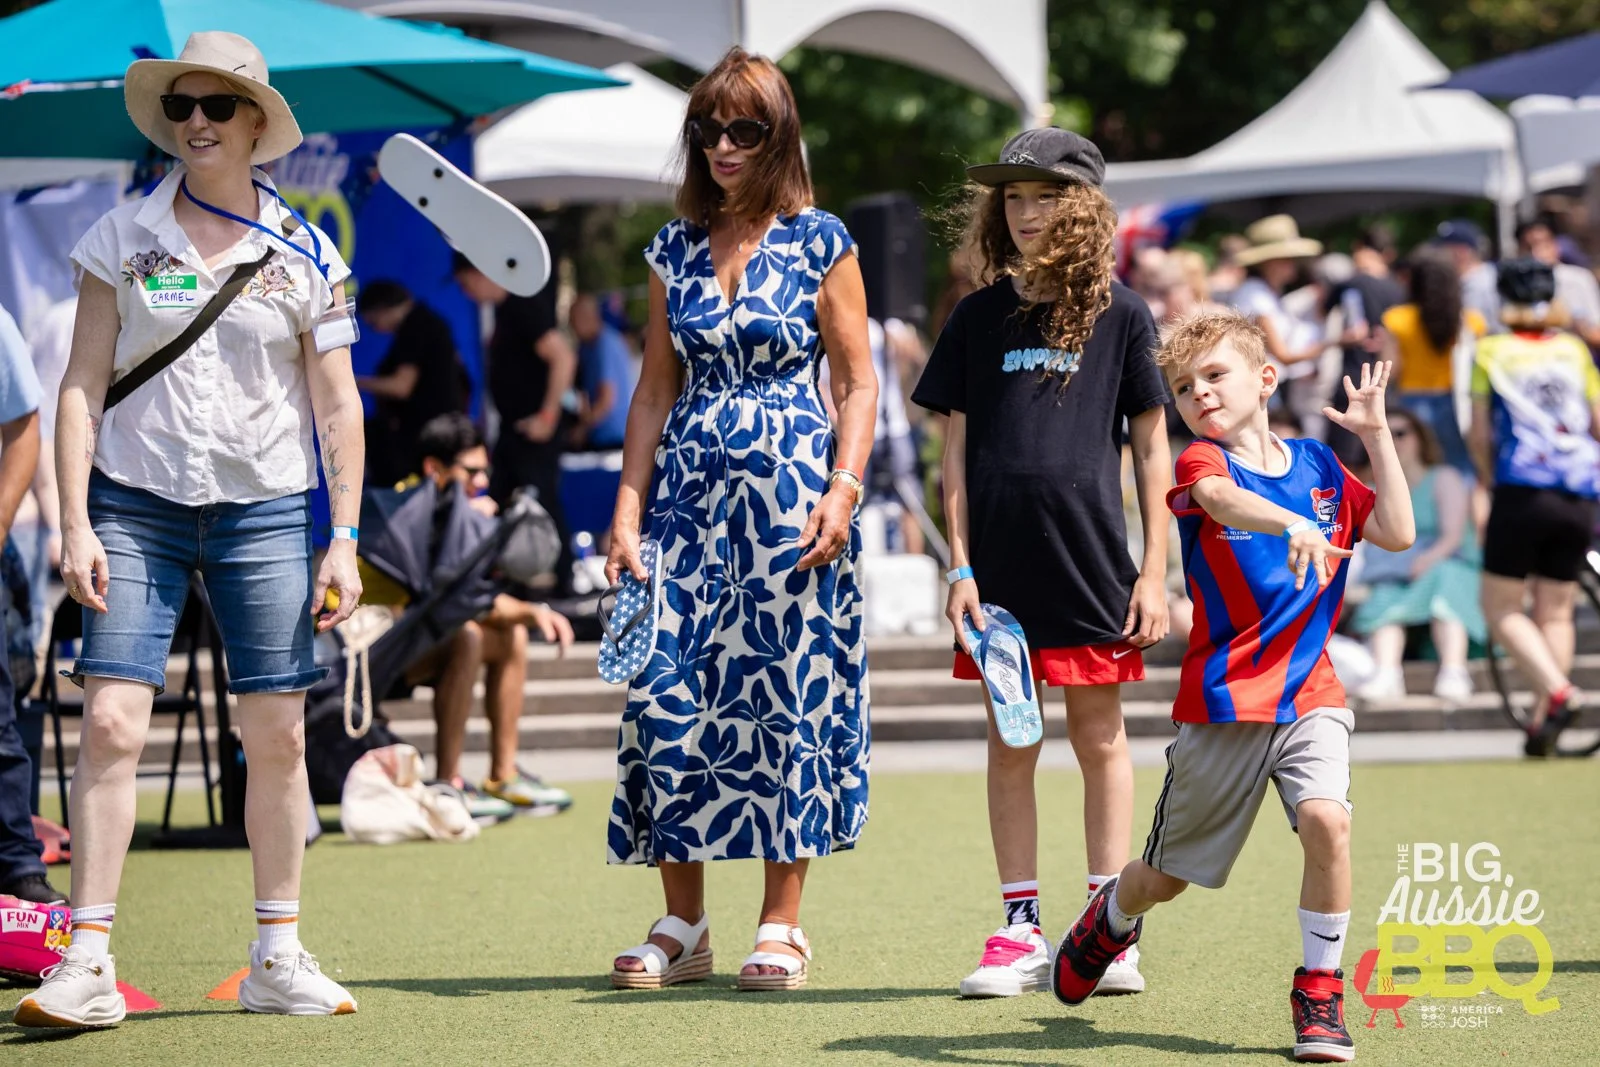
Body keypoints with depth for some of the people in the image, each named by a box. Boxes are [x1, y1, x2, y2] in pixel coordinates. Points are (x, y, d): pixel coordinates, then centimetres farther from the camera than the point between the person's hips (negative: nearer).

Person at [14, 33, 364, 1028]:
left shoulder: (306, 254, 5)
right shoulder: (122, 237, 4)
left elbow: (337, 406, 7)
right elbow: (83, 384, 4)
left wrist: (345, 540, 0)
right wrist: (76, 522, -5)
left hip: (267, 510, 1)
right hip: (137, 505, -1)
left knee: (279, 733, 1)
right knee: (111, 722, -11)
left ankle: (278, 957, 13)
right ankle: (89, 963, -9)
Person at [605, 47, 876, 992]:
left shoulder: (820, 243, 1)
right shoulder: (676, 248, 11)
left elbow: (859, 383, 2)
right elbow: (656, 390, 13)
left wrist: (843, 490, -11)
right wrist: (629, 507, 5)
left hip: (790, 489, -3)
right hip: (690, 488, 3)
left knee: (787, 692, -2)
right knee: (668, 693, -3)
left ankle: (783, 924, 5)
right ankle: (684, 926, 6)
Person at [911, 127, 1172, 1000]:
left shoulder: (1120, 316, 2)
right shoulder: (978, 320, 6)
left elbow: (1152, 449, 3)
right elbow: (957, 451, 7)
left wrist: (1154, 573, -1)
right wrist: (959, 566, -1)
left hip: (1090, 565, -2)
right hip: (1000, 568, 2)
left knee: (1100, 740, 5)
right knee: (1009, 746, 6)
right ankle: (1020, 931, 11)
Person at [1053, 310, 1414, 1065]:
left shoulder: (1317, 466, 10)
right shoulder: (1201, 464, -6)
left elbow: (1396, 532, 3)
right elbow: (1220, 497, -31)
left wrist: (1376, 434, 1)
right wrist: (1291, 523, -51)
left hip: (1310, 696, 2)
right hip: (1223, 701, -2)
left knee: (1325, 818, -26)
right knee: (1169, 874, 11)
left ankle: (1320, 990, -9)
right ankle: (1113, 918, 48)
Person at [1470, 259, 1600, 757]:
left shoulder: (1491, 352, 2)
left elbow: (1480, 436, 2)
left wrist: (1490, 480, 18)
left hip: (1521, 492, -3)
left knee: (1502, 607, 5)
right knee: (1556, 611, 11)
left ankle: (1556, 689, -17)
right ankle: (1543, 722, 5)